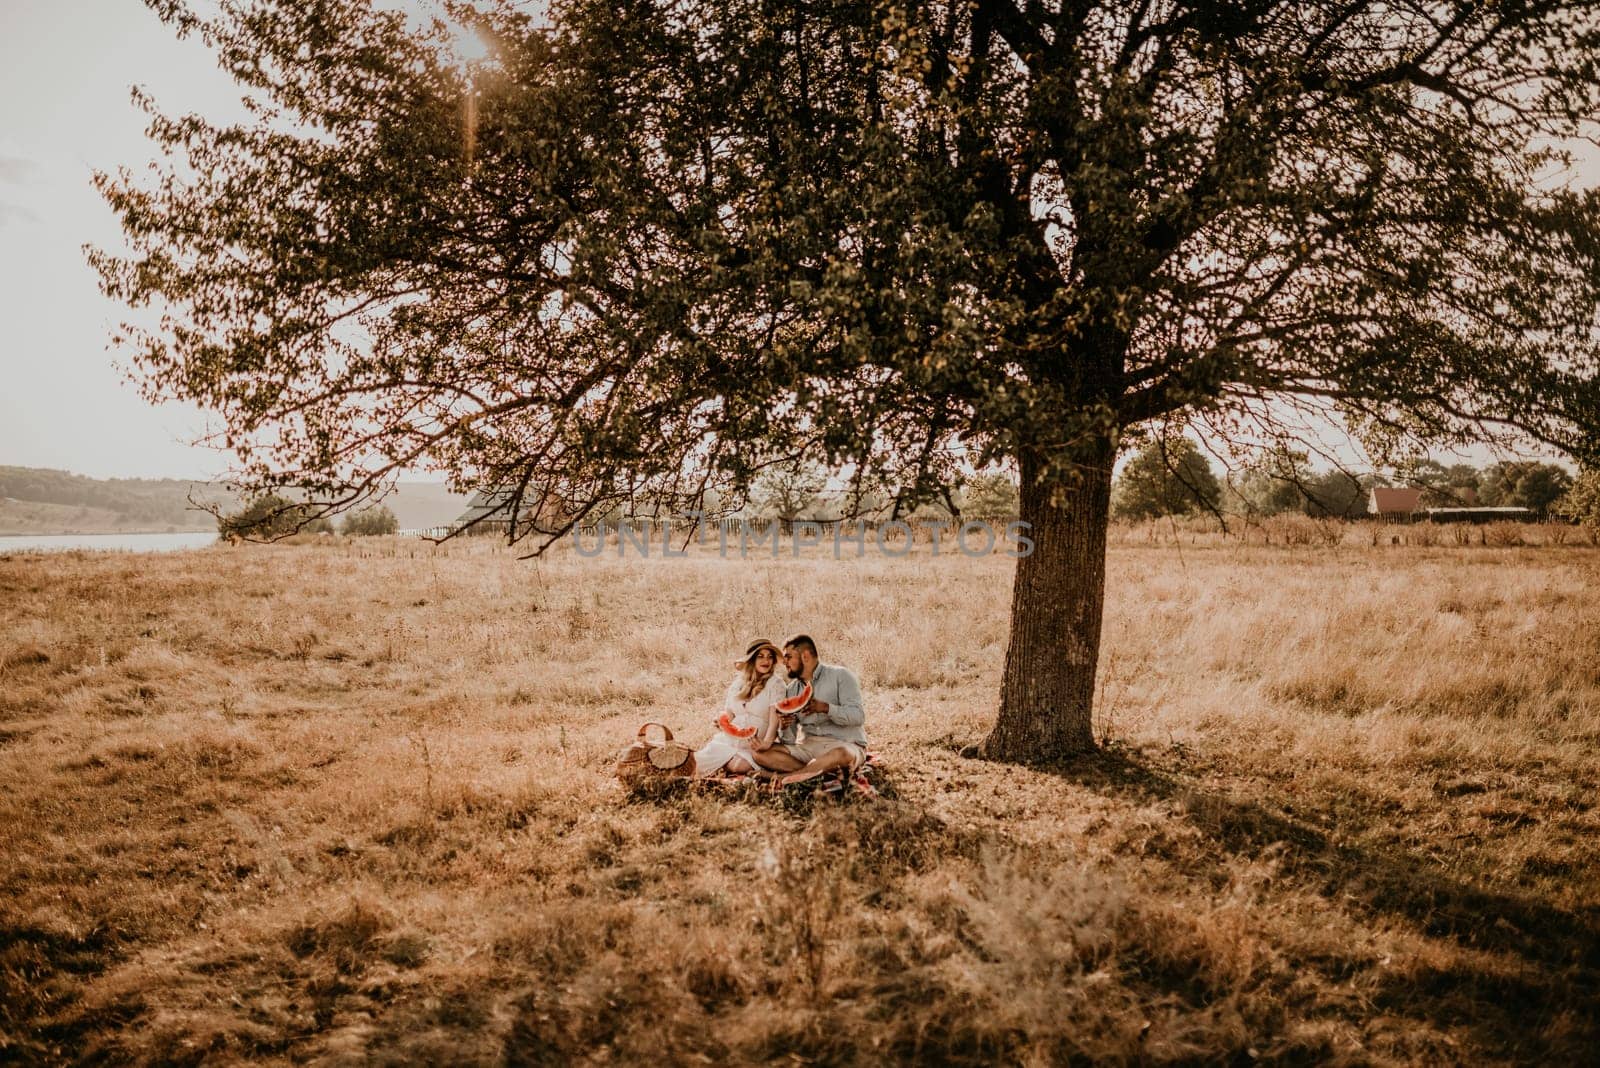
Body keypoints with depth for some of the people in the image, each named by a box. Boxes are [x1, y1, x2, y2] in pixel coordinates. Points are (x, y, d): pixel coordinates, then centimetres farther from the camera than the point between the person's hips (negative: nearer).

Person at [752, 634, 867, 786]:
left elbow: (858, 716, -14)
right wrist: (784, 727, -16)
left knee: (843, 754, -41)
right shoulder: (792, 689, 13)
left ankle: (788, 776, -27)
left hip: (844, 744, -5)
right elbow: (789, 741, 8)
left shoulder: (840, 675, -2)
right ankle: (819, 771, -26)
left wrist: (826, 708, -28)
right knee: (760, 752, -16)